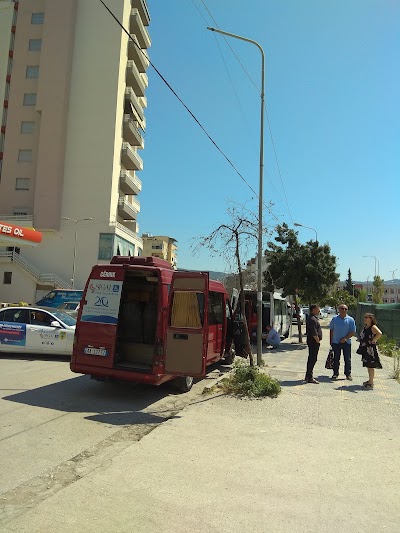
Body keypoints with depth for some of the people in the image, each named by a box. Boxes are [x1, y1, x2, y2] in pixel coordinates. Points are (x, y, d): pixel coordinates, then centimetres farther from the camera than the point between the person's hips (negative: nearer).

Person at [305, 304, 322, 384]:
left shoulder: (313, 318, 17)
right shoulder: (312, 319, -19)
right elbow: (314, 333, -24)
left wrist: (318, 340, 20)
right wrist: (318, 341, -16)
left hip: (312, 341, 11)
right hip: (314, 341, -11)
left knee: (311, 359, 17)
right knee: (312, 359, -7)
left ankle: (308, 376, 26)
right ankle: (309, 377, -2)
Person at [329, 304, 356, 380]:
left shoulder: (350, 320, -2)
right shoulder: (334, 319, 4)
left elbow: (353, 332, -4)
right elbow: (331, 330, 11)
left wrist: (345, 338, -16)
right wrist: (331, 340, 8)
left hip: (346, 342, -1)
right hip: (336, 342, 1)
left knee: (347, 359, 4)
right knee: (336, 359, 8)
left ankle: (348, 374, 15)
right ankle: (335, 373, 18)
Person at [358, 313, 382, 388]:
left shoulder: (373, 327, -15)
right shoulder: (365, 327, 11)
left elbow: (379, 333, -33)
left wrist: (373, 340, -23)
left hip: (370, 349, -9)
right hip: (365, 349, 9)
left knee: (370, 366, -1)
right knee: (368, 366, 18)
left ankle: (371, 383, 6)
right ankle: (370, 380, 30)